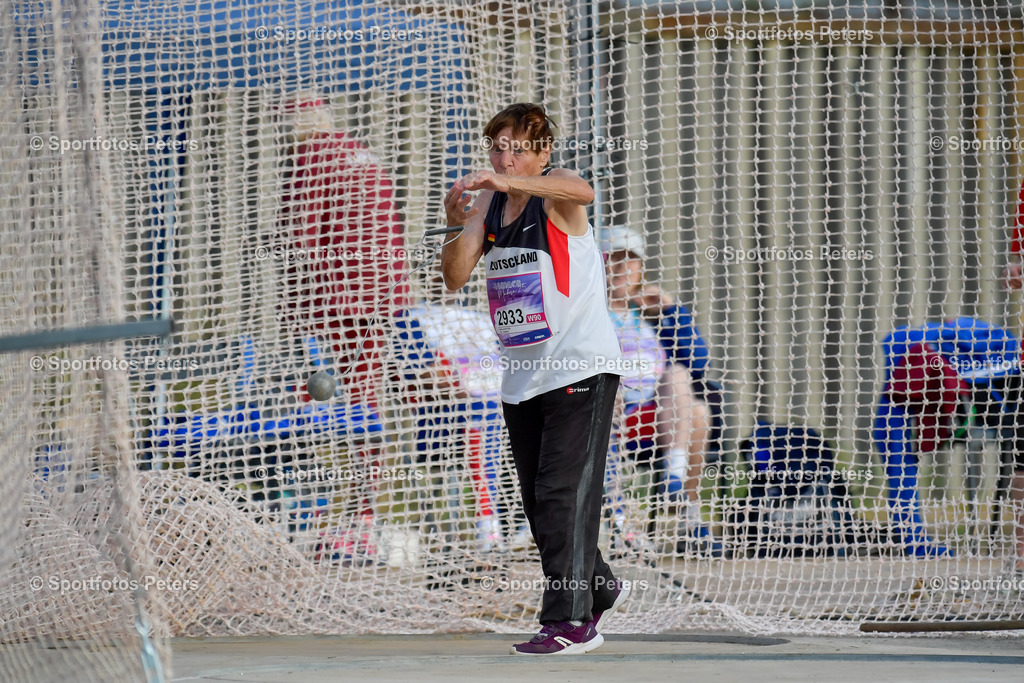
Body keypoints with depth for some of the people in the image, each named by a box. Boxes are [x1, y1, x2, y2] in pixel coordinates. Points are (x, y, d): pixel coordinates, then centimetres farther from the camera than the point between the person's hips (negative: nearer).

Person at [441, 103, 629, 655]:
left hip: (580, 370, -8)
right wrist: (460, 226, -15)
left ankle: (570, 621, -13)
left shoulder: (555, 192, -9)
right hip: (522, 377, 8)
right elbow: (456, 278, 4)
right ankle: (600, 589, 32)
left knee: (564, 495, -14)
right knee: (539, 505, 12)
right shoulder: (490, 203, 10)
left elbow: (582, 192, -35)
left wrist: (508, 182, -45)